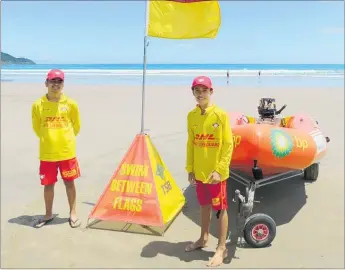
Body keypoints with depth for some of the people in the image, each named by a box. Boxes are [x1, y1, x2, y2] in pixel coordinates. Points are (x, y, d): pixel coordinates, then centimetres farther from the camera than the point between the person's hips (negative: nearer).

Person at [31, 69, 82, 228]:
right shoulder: (38, 105, -4)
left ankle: (73, 213, 24)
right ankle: (48, 214, 30)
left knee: (69, 183, 9)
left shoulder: (71, 104, -5)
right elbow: (37, 128, 9)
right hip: (47, 153, 1)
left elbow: (76, 126, 9)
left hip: (67, 152, -1)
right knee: (48, 184, 12)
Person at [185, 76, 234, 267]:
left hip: (215, 172, -5)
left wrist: (219, 170, -16)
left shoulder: (221, 115, -12)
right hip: (199, 172, 5)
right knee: (204, 205, 20)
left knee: (221, 209, 5)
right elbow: (191, 143, 9)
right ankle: (203, 238, 37)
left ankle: (222, 249, 16)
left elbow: (228, 145, -11)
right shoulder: (191, 116, 3)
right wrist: (190, 168, 7)